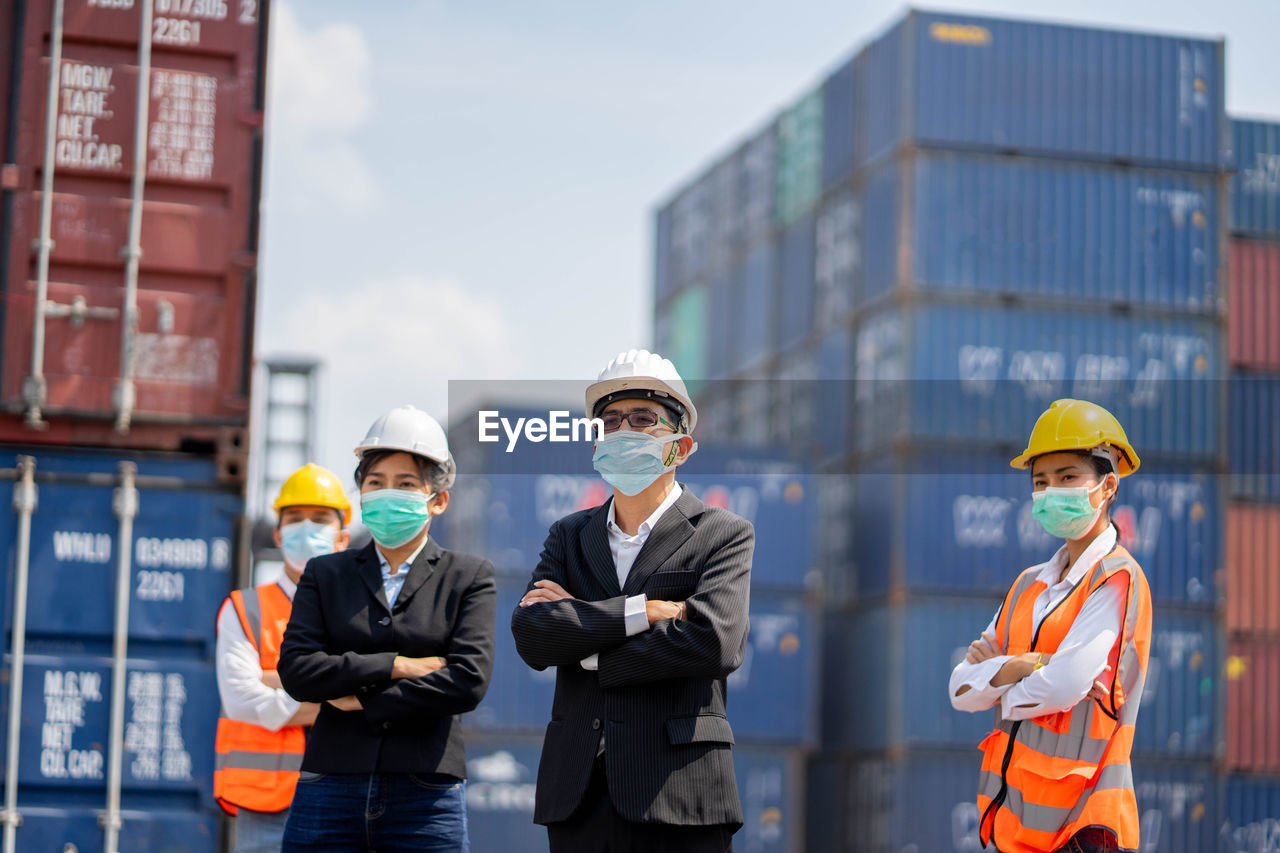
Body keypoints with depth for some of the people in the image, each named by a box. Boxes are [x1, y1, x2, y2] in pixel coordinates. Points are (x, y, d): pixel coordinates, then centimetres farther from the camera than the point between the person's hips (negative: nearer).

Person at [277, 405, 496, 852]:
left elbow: (468, 681, -8)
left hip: (426, 799, -1)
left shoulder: (470, 577, 7)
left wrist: (363, 700, -5)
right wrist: (397, 665, -8)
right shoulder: (325, 573, 12)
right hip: (329, 794, 1)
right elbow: (295, 669, -2)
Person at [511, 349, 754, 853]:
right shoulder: (570, 536, 15)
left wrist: (582, 640, -7)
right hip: (577, 796, 4)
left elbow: (712, 641, -15)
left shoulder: (724, 535, 2)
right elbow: (530, 636, -1)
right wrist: (641, 611, -11)